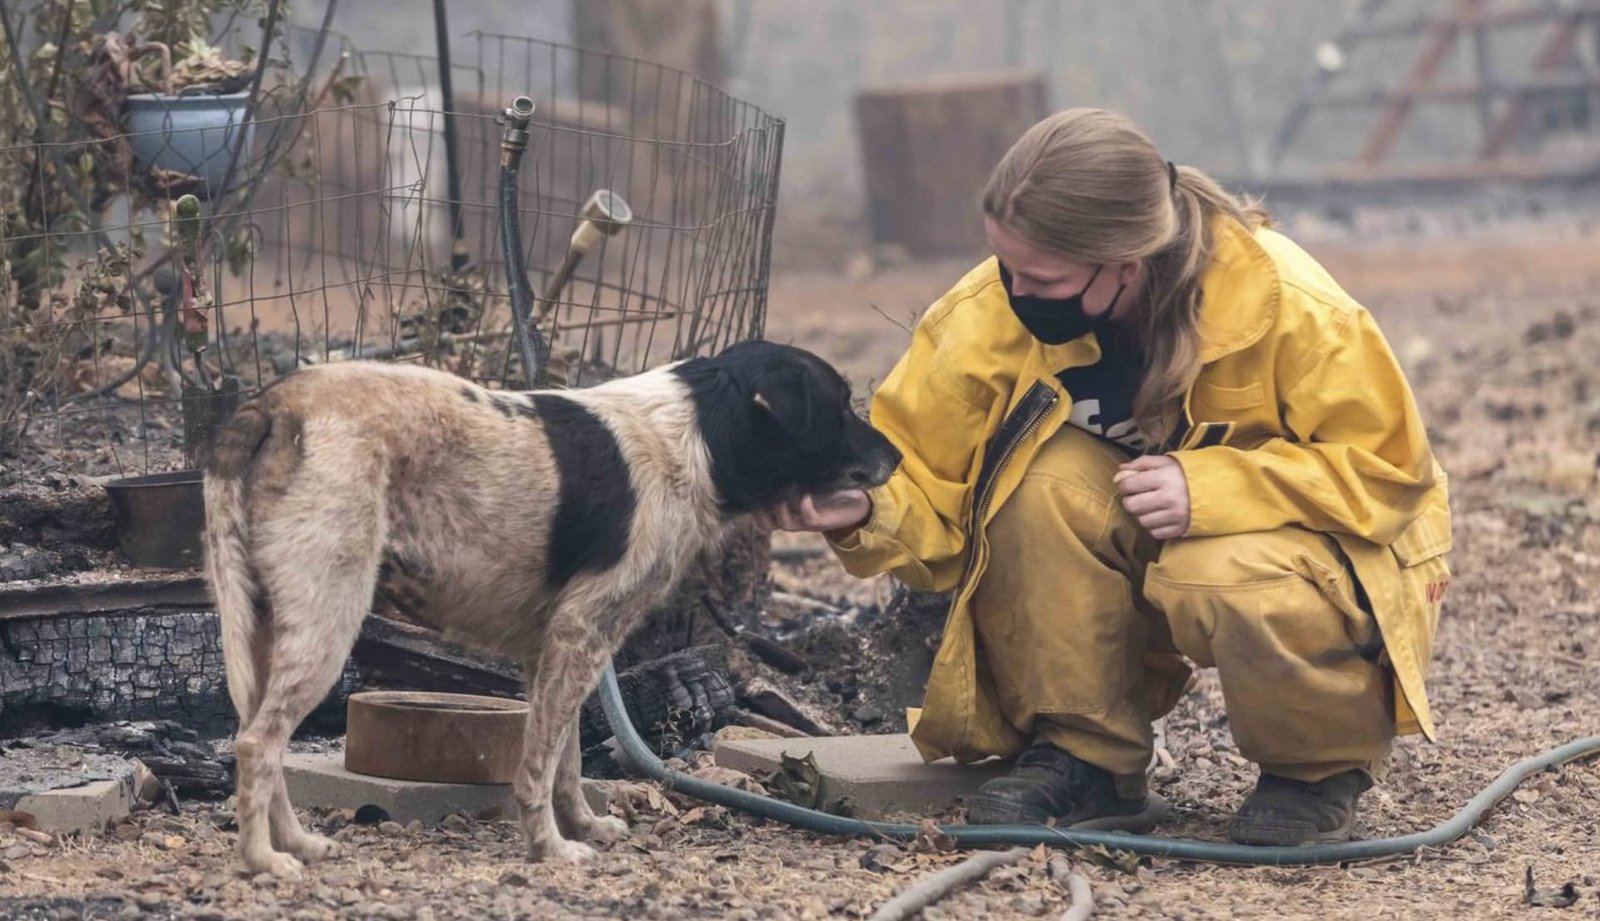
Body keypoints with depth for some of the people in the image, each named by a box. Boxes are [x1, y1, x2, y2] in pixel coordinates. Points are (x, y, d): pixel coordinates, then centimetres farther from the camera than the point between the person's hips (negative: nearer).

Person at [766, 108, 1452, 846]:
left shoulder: (1284, 304, -27)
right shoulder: (994, 314, -18)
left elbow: (1387, 466, -19)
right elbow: (930, 484, -12)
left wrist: (1210, 489, -32)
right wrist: (865, 511, -36)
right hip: (1138, 558, 4)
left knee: (1223, 578, -38)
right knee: (1047, 478, -28)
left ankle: (1323, 768, -7)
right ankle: (1083, 759, -13)